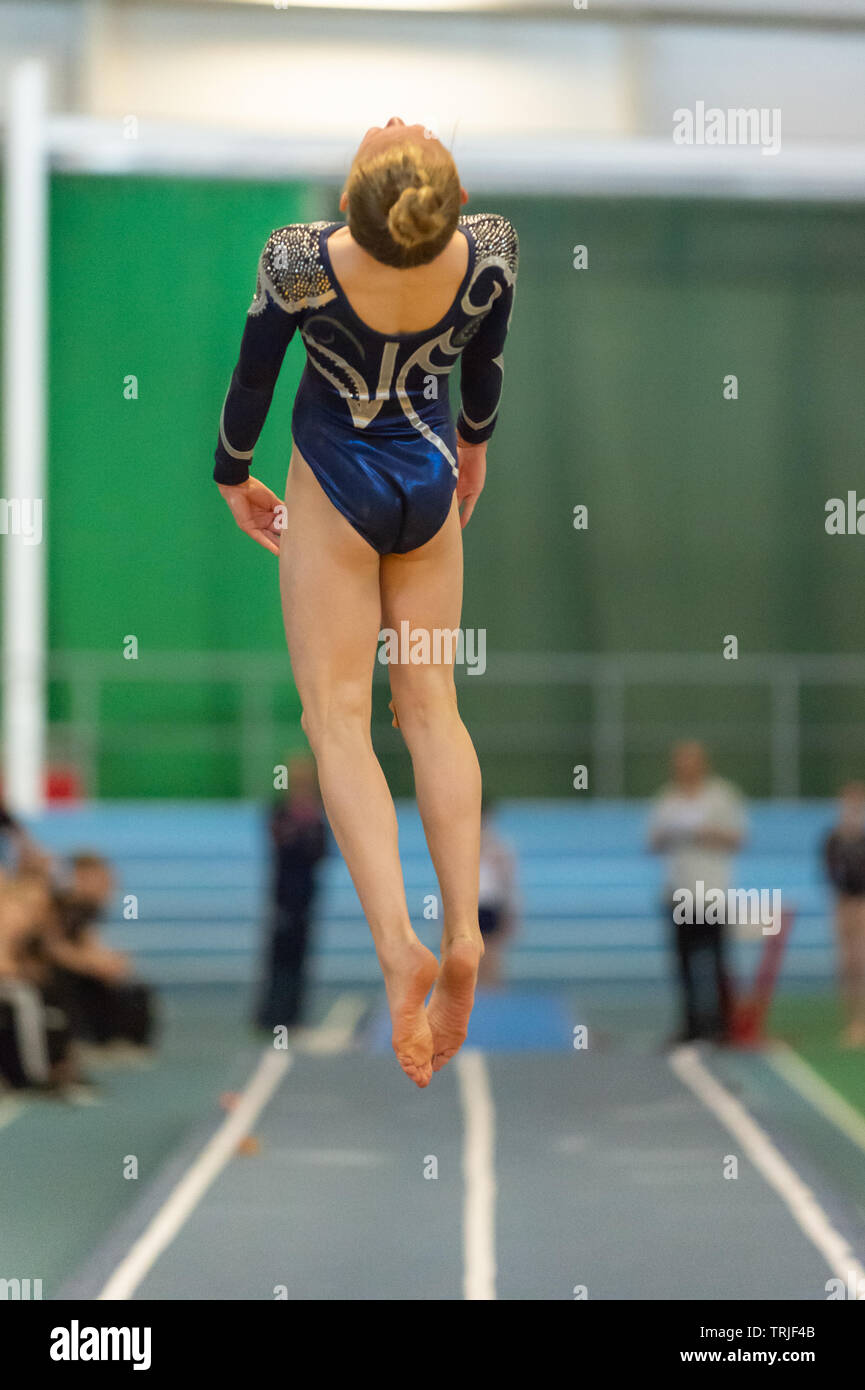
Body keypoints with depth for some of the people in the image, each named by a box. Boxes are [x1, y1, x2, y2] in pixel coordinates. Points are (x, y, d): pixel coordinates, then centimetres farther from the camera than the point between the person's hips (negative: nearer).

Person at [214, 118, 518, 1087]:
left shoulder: (298, 261, -27)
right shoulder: (491, 250, -20)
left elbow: (253, 377, -9)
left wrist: (233, 478, 11)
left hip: (336, 487, -3)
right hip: (432, 479, 3)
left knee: (337, 713, 0)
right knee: (430, 702, 12)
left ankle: (396, 943, -18)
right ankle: (464, 932, -3)